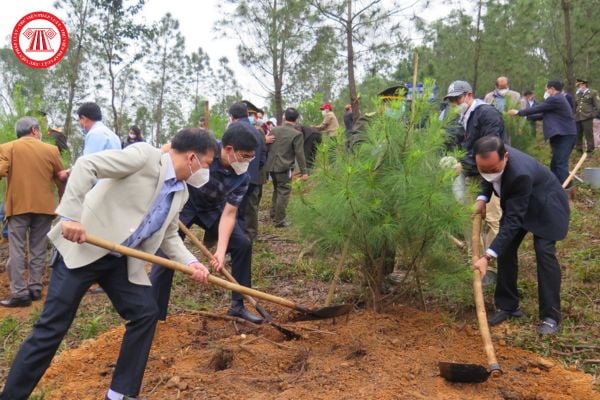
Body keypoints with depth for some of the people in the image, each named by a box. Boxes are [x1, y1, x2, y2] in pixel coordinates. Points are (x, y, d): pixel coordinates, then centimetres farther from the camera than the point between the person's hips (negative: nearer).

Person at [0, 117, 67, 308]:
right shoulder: (51, 150, 4)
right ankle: (35, 288, 12)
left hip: (18, 206, -2)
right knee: (38, 249, 10)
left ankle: (19, 293, -5)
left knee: (17, 250, 0)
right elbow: (61, 177, 10)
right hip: (44, 206, 2)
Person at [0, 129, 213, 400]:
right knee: (52, 326, -4)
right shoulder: (144, 155, -15)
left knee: (145, 314, 3)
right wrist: (70, 214, -28)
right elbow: (86, 165, -21)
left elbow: (168, 235, 16)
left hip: (122, 260, 8)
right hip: (83, 247, -8)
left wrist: (191, 263, 0)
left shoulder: (181, 193, 8)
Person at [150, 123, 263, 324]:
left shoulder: (242, 178, -21)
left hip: (212, 209, 4)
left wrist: (221, 250, -28)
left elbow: (228, 214, -18)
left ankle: (237, 305, 7)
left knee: (243, 244, -6)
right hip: (181, 204, -3)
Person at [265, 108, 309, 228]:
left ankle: (273, 214, 32)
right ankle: (279, 220, 4)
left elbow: (267, 148, 14)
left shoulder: (274, 130, 8)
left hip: (271, 166, 6)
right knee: (283, 193, 2)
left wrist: (266, 164, 24)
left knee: (277, 190, 23)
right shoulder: (297, 134, -10)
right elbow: (299, 154, -13)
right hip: (284, 168, -6)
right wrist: (304, 171, -8)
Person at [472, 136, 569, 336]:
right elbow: (489, 177, 5)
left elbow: (513, 220, -41)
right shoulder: (491, 159, -23)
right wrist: (483, 198, -14)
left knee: (544, 252, -17)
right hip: (515, 203, 7)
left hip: (545, 206, -7)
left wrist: (488, 256, -44)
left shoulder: (520, 174, -43)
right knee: (505, 249, 0)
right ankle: (507, 305, 12)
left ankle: (550, 316, -8)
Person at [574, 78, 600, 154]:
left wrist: (592, 114, -9)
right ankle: (579, 150, 19)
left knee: (588, 135, -3)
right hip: (578, 118, 6)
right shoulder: (577, 94, 18)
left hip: (587, 118, -6)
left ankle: (589, 151, 4)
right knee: (577, 135, 8)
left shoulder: (593, 93, 2)